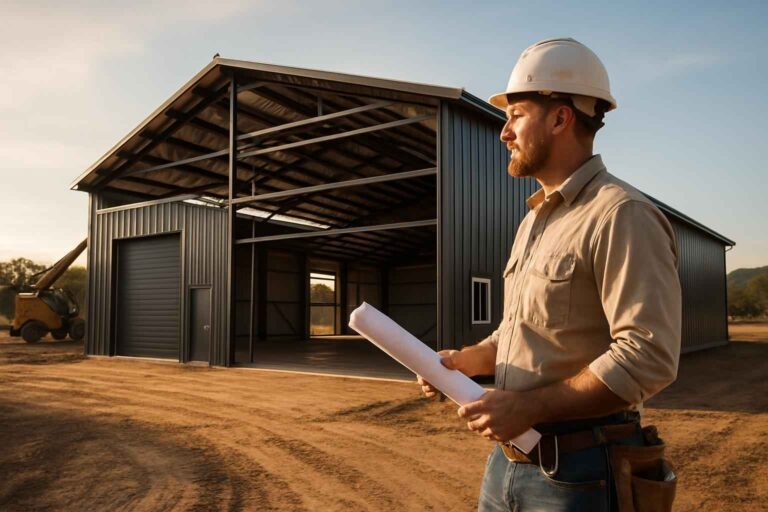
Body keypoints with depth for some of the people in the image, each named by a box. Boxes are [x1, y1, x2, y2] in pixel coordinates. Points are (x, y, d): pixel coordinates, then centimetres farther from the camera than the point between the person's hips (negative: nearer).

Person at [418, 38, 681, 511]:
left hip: (579, 472, -8)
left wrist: (530, 406, -24)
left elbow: (648, 356, -24)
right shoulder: (535, 220, 13)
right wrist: (462, 361, 3)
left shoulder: (622, 216, -16)